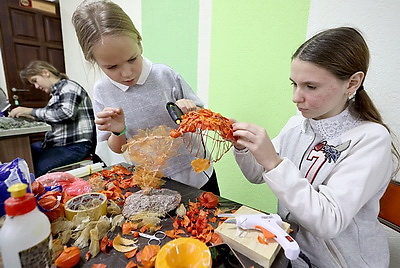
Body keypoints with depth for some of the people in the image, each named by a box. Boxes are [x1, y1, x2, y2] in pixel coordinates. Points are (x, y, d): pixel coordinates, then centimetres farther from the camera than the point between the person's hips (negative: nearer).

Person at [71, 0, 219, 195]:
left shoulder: (166, 75, -15)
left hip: (195, 174, 0)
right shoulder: (102, 91, -9)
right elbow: (117, 149, 0)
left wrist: (190, 110, -25)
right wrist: (119, 132, -21)